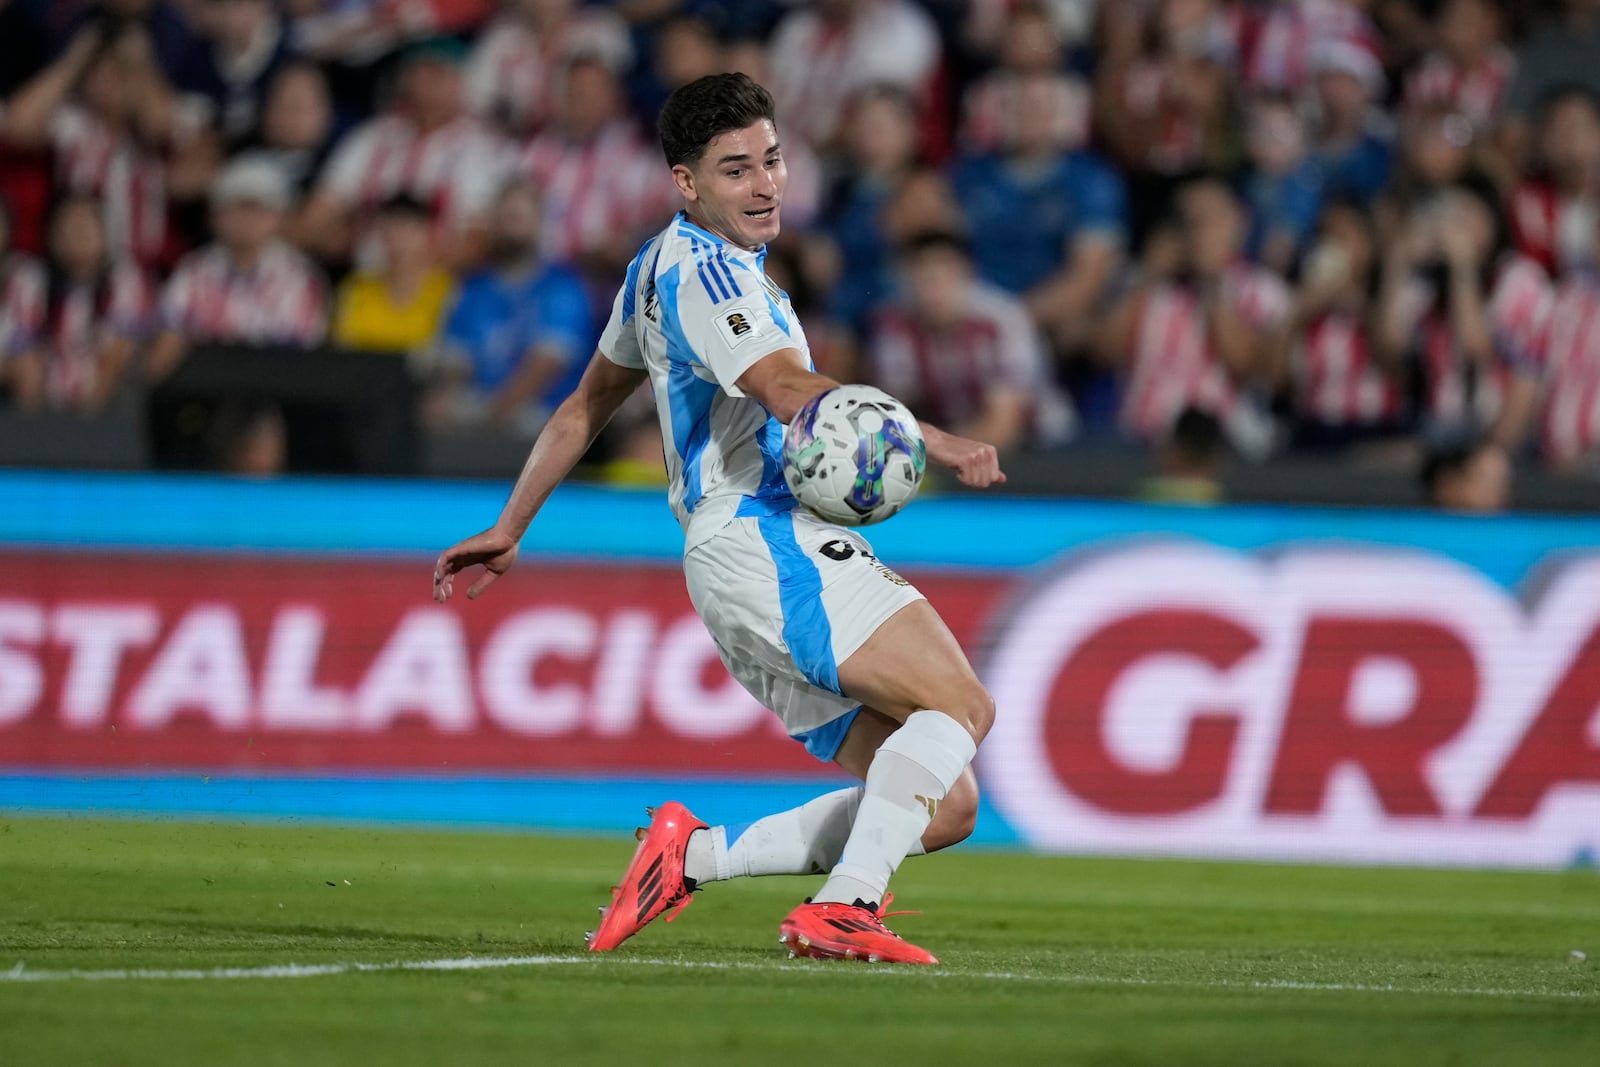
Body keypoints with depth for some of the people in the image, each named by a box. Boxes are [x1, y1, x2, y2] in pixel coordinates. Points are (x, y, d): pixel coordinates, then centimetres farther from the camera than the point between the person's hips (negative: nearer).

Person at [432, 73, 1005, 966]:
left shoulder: (669, 265, 25)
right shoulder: (699, 266, -6)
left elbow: (584, 409, 34)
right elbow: (790, 390, -23)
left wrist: (509, 530, 41)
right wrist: (937, 441, -33)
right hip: (764, 538, -9)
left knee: (946, 804, 0)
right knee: (963, 705, -22)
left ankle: (696, 854, -1)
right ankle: (845, 909, -28)